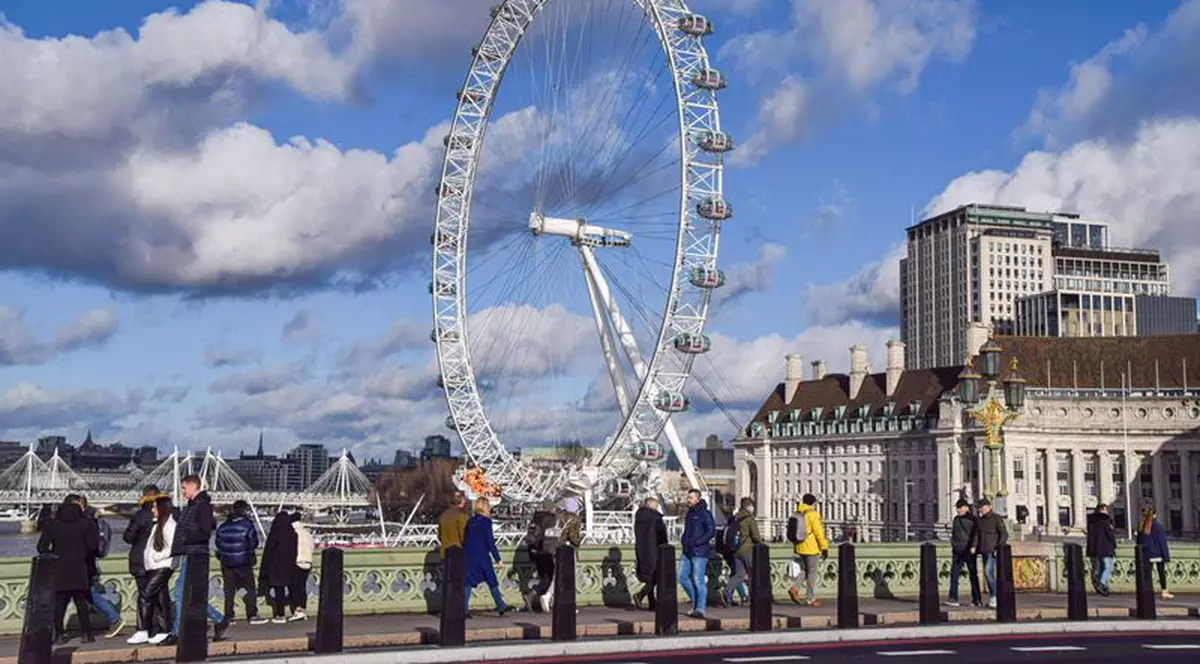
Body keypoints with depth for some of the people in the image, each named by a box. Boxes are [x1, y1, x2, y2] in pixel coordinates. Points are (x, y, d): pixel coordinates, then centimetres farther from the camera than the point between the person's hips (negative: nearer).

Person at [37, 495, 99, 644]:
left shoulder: (52, 524, 3)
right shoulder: (86, 523, -4)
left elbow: (41, 548, 1)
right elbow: (93, 545, -9)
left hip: (58, 570, 2)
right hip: (79, 570, -1)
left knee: (59, 603, 7)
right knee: (81, 603, 4)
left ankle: (59, 634, 5)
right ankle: (86, 634, 3)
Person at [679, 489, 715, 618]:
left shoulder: (704, 514, -8)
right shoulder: (689, 513, 16)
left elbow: (712, 531, -16)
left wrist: (696, 542, -18)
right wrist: (683, 540, 9)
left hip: (700, 552, -8)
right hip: (687, 552, 8)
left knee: (698, 581, -7)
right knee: (682, 577, 5)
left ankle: (700, 609, -2)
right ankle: (695, 601, 21)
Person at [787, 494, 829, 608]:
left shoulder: (797, 515, 8)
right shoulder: (813, 515, -13)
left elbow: (793, 533, 13)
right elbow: (819, 533, -15)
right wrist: (824, 548, -10)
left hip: (799, 548, 7)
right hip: (811, 548, -7)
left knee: (804, 570, 18)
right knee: (812, 572, 3)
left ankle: (794, 587, -5)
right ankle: (810, 599, 6)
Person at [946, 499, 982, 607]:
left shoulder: (972, 519, -2)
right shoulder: (956, 519, 15)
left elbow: (976, 534, -8)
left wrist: (973, 546, -19)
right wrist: (953, 545, 19)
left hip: (968, 551, -5)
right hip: (957, 551, 5)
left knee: (973, 575, 2)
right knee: (954, 574, -4)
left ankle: (977, 599, 10)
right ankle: (953, 598, -6)